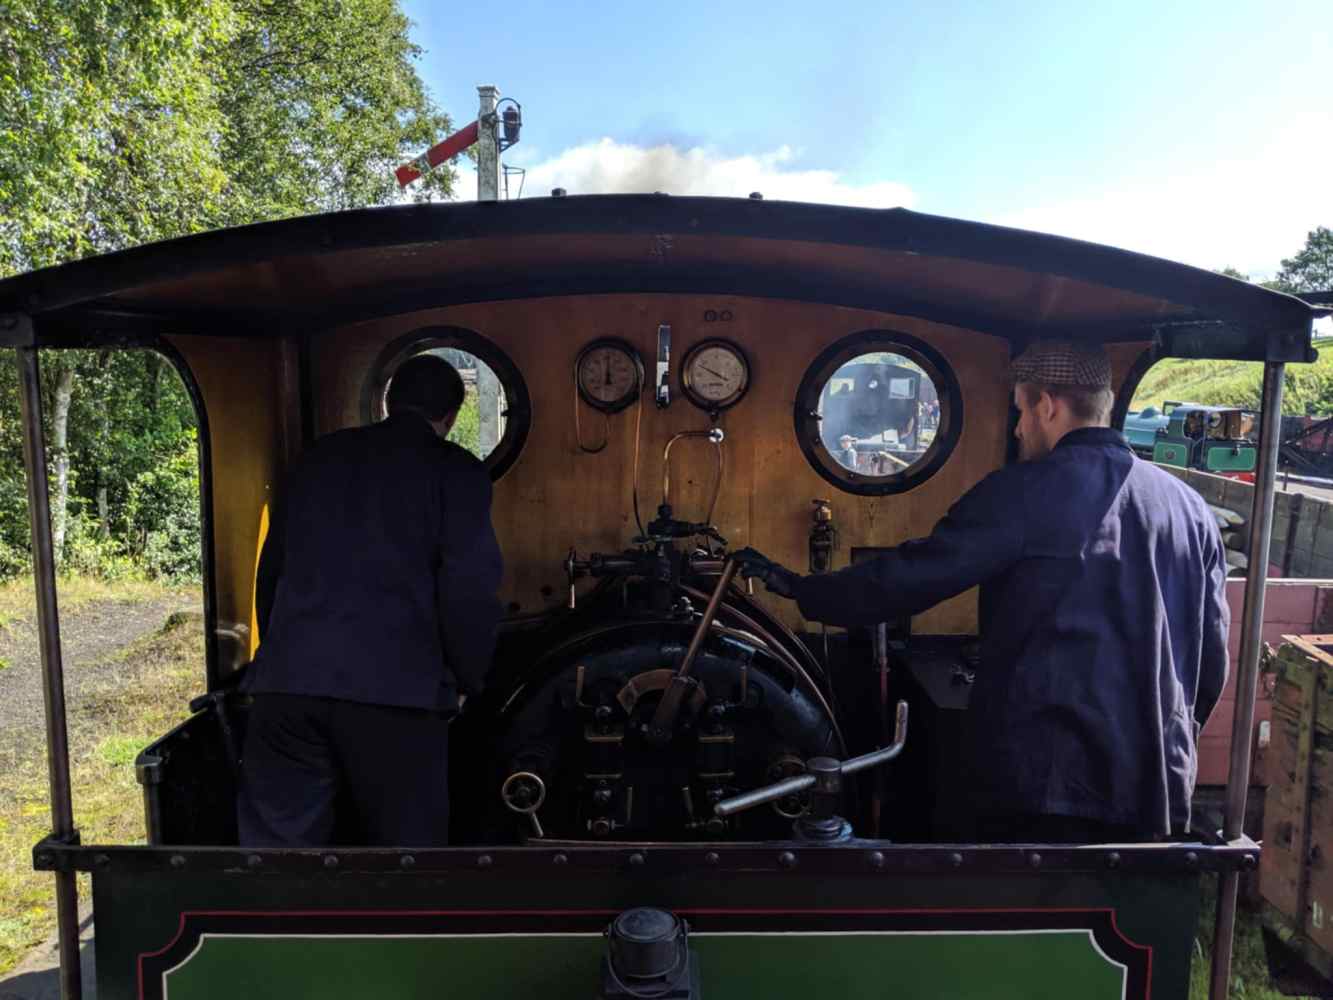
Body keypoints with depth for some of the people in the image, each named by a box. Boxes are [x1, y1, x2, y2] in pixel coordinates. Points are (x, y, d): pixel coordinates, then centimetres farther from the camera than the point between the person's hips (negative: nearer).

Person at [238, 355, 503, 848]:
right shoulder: (456, 470, 3)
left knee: (280, 839, 10)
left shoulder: (319, 456, 17)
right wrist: (464, 682, 8)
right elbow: (469, 589, -6)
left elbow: (272, 567, 21)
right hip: (394, 686, -4)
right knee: (406, 840, 10)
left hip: (288, 679, 4)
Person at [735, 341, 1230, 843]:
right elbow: (1212, 654, 11)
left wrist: (803, 591, 1)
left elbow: (909, 577, -11)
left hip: (1045, 782, -5)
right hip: (1157, 786, 6)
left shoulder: (1024, 492, -11)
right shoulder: (1190, 508, 7)